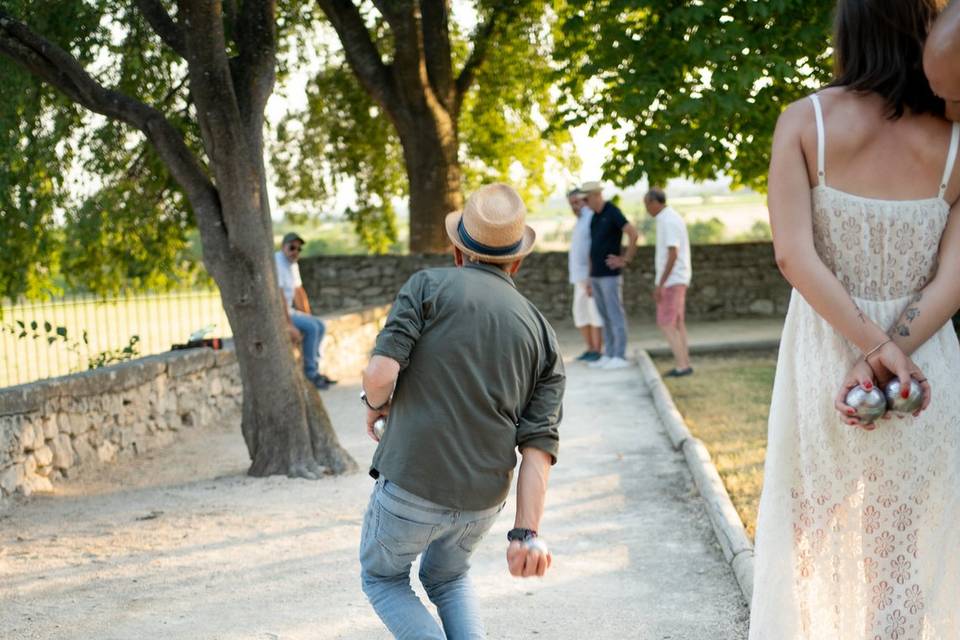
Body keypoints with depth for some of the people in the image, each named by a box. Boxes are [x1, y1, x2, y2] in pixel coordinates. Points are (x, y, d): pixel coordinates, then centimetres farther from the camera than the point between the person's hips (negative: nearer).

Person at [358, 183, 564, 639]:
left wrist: (375, 403, 6)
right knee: (449, 580, 31)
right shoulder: (542, 335, 7)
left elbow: (381, 372, -17)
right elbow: (538, 445, -3)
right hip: (484, 498, 4)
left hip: (412, 485, -4)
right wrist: (527, 532, -7)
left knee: (382, 577, 23)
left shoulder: (429, 286, -5)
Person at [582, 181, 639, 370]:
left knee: (615, 315, -5)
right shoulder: (594, 217, 15)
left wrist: (625, 260, -18)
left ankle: (620, 357, -2)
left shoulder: (613, 212, -12)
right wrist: (590, 277, 17)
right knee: (605, 316, 10)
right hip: (597, 275, 9)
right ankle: (609, 356, 14)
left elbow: (634, 234, -23)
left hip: (610, 274, -9)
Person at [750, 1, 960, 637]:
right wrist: (886, 359, -16)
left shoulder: (805, 121, -9)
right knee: (897, 551, 12)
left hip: (823, 356, 0)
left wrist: (874, 349, -17)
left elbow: (795, 256, -17)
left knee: (804, 535, 19)